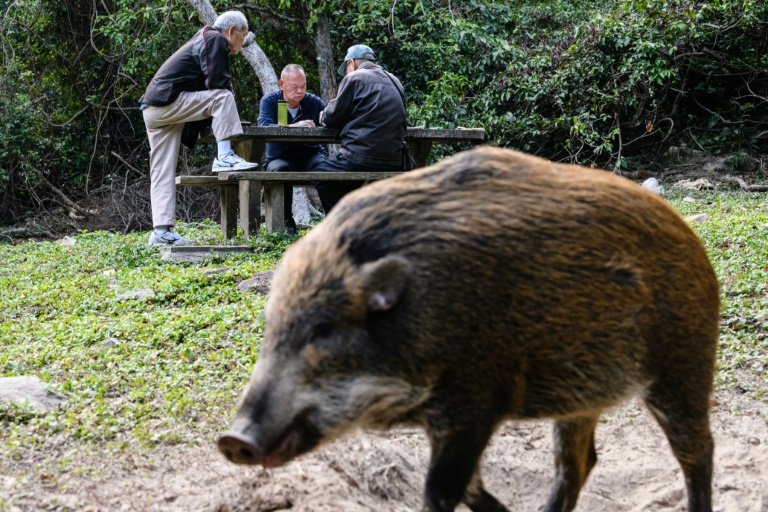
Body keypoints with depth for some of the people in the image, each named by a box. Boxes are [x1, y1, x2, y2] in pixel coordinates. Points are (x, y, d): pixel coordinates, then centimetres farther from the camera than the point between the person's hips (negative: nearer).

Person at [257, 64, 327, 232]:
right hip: (280, 158, -1)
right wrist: (294, 127, -39)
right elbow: (264, 127, -23)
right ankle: (286, 221, -20)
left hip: (311, 155, 1)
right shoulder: (269, 101, -4)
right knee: (279, 170, -36)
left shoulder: (315, 102, 2)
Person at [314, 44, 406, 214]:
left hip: (360, 158, -8)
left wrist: (324, 116, 23)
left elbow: (333, 117, 0)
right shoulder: (394, 82, 16)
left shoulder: (354, 78, -4)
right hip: (392, 163, 8)